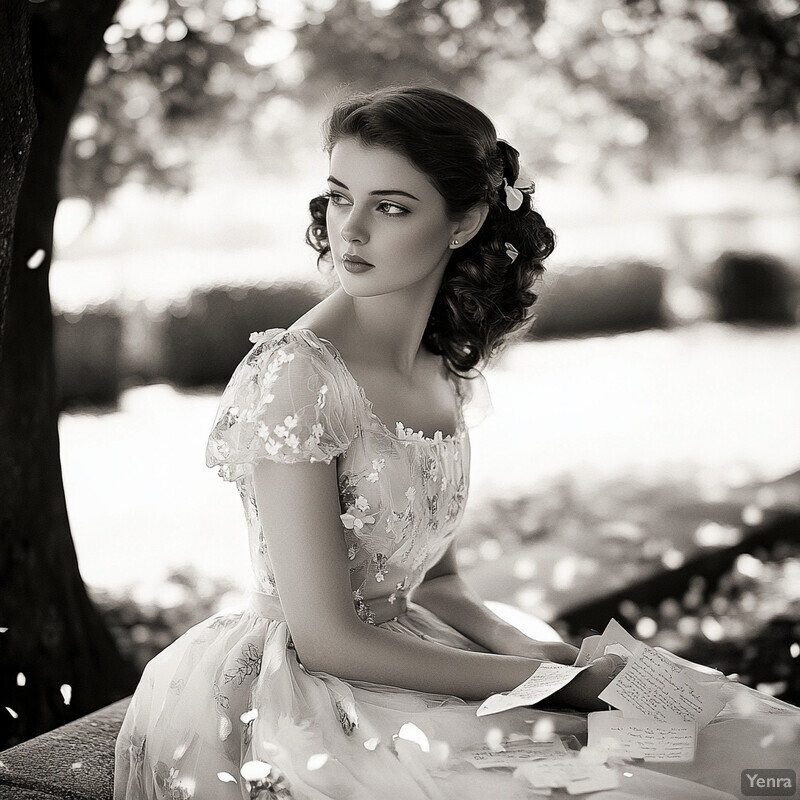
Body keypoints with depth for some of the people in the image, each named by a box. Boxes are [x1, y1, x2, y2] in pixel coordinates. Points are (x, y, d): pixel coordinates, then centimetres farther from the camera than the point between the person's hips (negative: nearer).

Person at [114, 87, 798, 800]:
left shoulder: (450, 372, 2)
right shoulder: (293, 373, -20)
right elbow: (326, 639, -19)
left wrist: (522, 646, -8)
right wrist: (547, 678, -16)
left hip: (406, 658, 6)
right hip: (303, 702, -6)